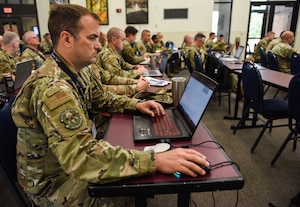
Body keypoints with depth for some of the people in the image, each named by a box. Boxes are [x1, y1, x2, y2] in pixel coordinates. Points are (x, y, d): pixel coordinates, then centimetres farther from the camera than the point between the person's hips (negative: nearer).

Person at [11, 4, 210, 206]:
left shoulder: (74, 72, -2)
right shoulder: (53, 88, -33)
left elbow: (102, 98, 13)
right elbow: (82, 156, -42)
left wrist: (136, 104, -3)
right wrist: (156, 161, -43)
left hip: (72, 161, 8)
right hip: (55, 182, -7)